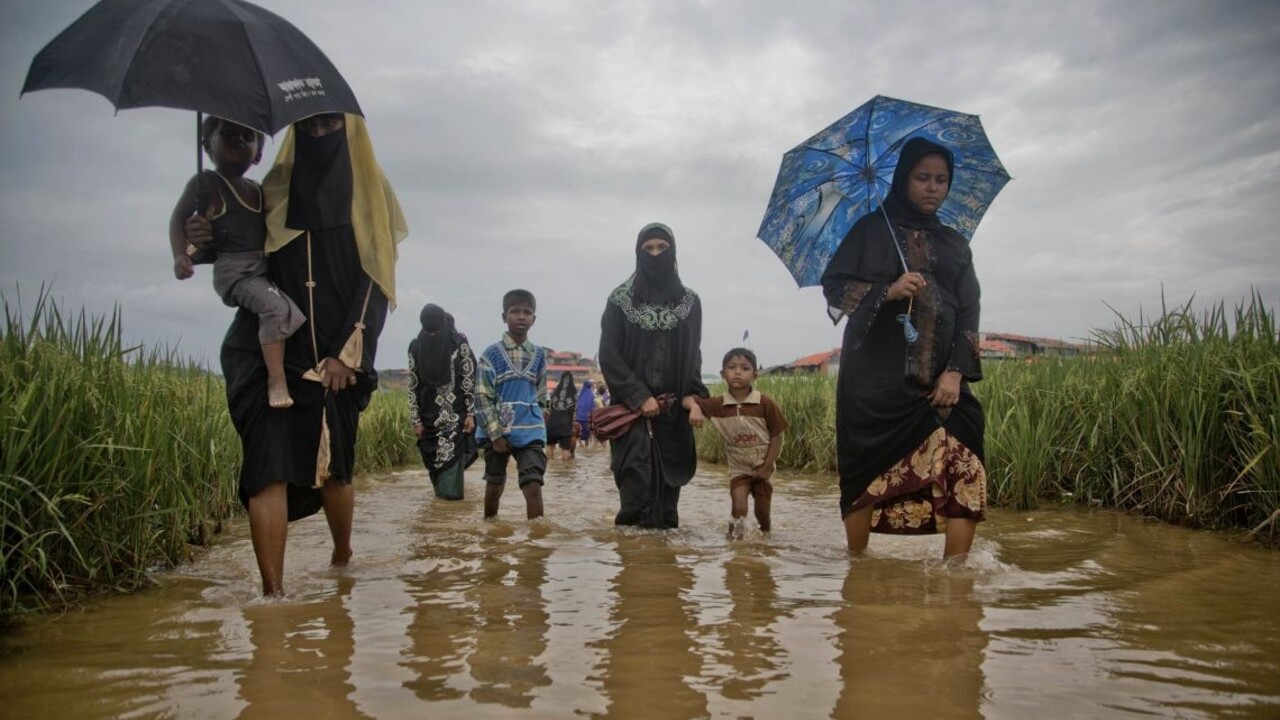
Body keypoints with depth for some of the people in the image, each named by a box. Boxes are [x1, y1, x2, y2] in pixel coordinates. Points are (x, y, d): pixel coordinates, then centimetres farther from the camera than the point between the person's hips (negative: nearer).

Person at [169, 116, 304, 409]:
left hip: (266, 267, 8)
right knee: (276, 307, -30)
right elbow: (178, 219, 0)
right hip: (234, 269, -8)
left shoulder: (258, 190, 18)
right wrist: (181, 255, -13)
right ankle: (276, 379, -29)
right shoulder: (206, 183, 0)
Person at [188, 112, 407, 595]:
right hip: (273, 353, 1)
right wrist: (208, 238, -10)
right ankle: (272, 591, -10)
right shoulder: (276, 188, 9)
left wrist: (347, 352, -10)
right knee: (269, 467, -11)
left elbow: (377, 278, -1)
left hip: (336, 359, -1)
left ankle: (342, 556, 33)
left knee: (333, 467, 6)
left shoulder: (369, 192, 4)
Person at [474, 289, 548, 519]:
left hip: (530, 431, 1)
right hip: (497, 429, -1)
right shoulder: (492, 354, -5)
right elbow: (482, 397, -8)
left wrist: (534, 422, 8)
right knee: (495, 482, 14)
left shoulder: (539, 355, 5)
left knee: (533, 484, -11)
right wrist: (495, 433, -12)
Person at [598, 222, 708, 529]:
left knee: (667, 487, 1)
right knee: (637, 486, -13)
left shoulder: (690, 302, 10)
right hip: (632, 409, -2)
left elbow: (693, 355, 9)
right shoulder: (620, 300, 2)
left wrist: (692, 397, -7)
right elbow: (608, 355, -3)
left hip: (673, 410, 3)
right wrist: (639, 396, -11)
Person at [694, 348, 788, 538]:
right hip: (738, 468, 0)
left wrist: (767, 466, -12)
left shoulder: (765, 404, -16)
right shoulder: (717, 405, -12)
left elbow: (777, 437, -10)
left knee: (762, 511, 9)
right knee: (739, 508, -15)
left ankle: (766, 533, 39)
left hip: (762, 467, 0)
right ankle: (734, 535, 11)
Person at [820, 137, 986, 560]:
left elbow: (969, 310, 10)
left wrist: (956, 371, -5)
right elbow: (833, 284, 2)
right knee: (868, 474, -4)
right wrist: (887, 291, -15)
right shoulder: (873, 229, 9)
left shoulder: (955, 244, 17)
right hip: (877, 377, -3)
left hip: (939, 378, 3)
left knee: (964, 473, -11)